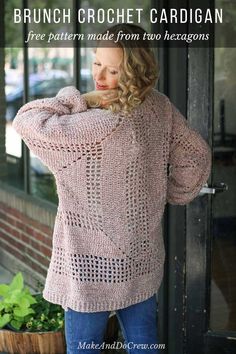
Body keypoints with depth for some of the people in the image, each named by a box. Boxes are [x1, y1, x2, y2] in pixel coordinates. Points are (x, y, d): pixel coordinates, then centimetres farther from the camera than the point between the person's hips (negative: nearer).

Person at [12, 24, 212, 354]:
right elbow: (197, 156, 9)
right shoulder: (161, 107, -4)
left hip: (95, 264, -7)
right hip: (143, 259, 7)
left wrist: (79, 100, -16)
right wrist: (173, 196, 20)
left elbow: (27, 122, -23)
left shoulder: (103, 125, -27)